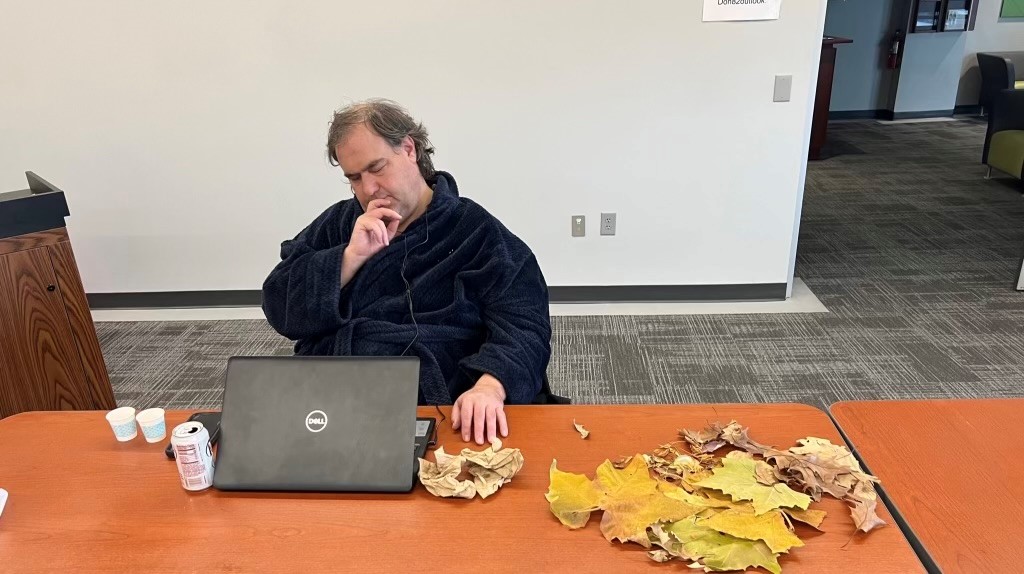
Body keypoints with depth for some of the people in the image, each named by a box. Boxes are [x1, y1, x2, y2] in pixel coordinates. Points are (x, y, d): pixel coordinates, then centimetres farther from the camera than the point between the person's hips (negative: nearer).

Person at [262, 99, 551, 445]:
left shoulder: (479, 232, 3)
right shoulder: (337, 225, 16)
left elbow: (523, 326, -8)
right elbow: (280, 309, 8)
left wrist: (489, 386, -27)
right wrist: (351, 256, -5)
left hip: (434, 413, -2)